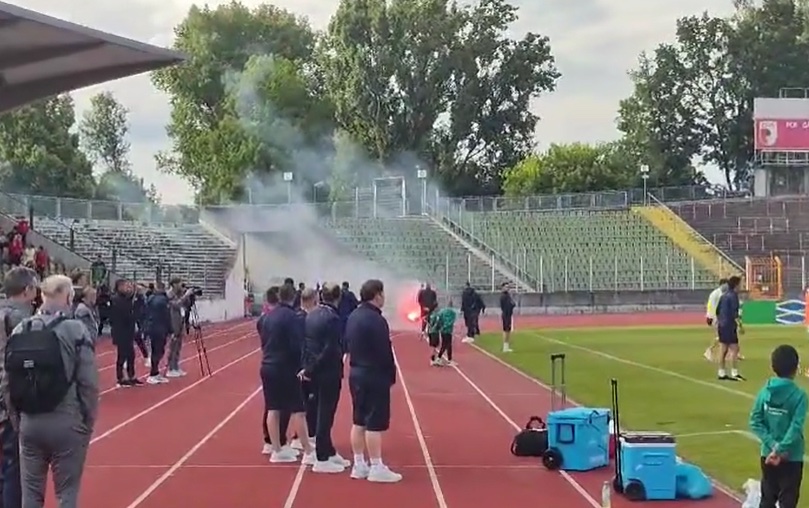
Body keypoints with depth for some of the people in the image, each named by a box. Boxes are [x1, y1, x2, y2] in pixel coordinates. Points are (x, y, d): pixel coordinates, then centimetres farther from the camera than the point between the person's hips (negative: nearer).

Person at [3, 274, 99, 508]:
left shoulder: (19, 331, 1)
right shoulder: (75, 330, -11)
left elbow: (6, 382, 3)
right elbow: (89, 383, -13)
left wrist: (16, 418, 12)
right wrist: (88, 421, -1)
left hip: (29, 423, 4)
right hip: (66, 423, -4)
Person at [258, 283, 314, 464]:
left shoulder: (267, 316, 9)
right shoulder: (290, 316, -14)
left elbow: (263, 341, 14)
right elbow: (297, 345, -17)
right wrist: (303, 365, -6)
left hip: (268, 367, 7)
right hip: (286, 368, -7)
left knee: (273, 409, 10)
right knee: (298, 410, -3)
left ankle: (277, 451, 15)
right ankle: (308, 452, -2)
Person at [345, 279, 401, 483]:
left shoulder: (353, 317, 10)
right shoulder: (376, 319, -18)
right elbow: (385, 352, -18)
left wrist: (358, 364, 16)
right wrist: (391, 375, -7)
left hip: (356, 373, 9)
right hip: (374, 376, -9)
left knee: (359, 421, 12)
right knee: (375, 424, -5)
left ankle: (359, 465, 18)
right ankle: (376, 468, -2)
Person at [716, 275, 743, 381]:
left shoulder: (723, 295, 13)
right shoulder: (733, 296, -13)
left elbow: (717, 311, 18)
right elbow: (734, 313, -20)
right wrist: (740, 325, -19)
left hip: (722, 325, 9)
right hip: (730, 326, -9)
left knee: (723, 349, 10)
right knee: (734, 349, -5)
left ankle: (722, 373, 13)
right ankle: (734, 373, -7)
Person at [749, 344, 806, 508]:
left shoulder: (765, 391, -2)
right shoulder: (799, 395, -15)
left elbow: (755, 421, -5)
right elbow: (796, 428, -21)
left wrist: (772, 444, -8)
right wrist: (780, 450, -18)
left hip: (767, 454, 5)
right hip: (791, 457, -4)